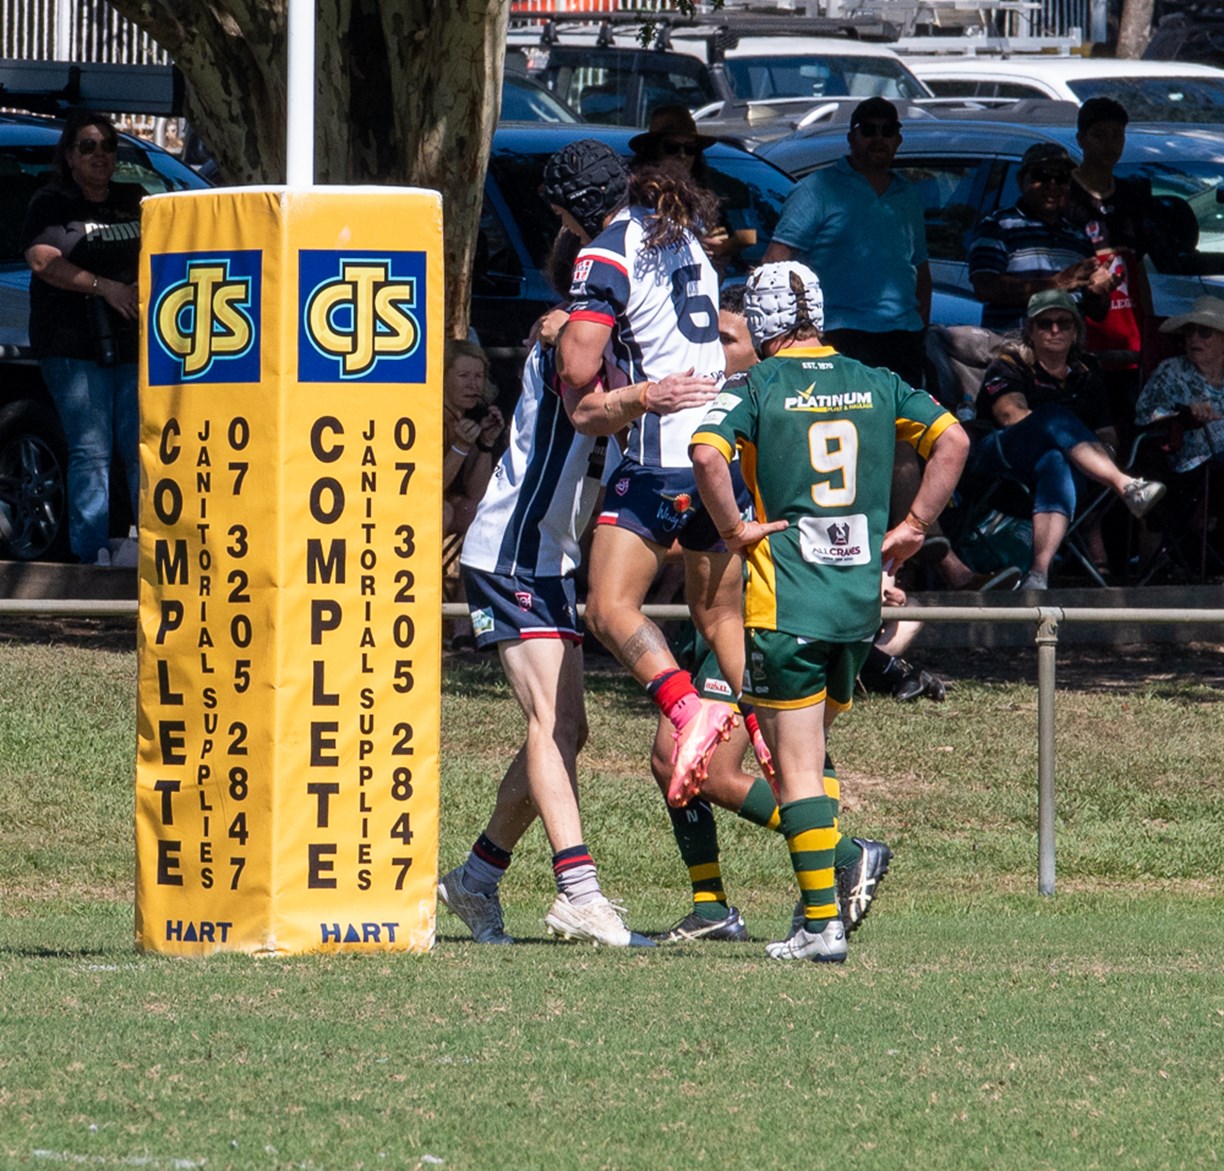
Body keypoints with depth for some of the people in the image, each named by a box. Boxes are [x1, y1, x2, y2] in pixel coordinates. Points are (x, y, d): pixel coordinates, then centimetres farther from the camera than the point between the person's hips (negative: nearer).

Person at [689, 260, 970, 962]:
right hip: (860, 600, 5)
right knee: (812, 751, 23)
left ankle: (823, 924, -9)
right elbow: (953, 439, 4)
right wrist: (914, 527, 7)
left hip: (786, 605, -5)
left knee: (798, 767, -4)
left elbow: (708, 454, -21)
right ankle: (840, 873, 9)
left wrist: (734, 529, -8)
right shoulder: (875, 384, 10)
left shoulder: (754, 388, -3)